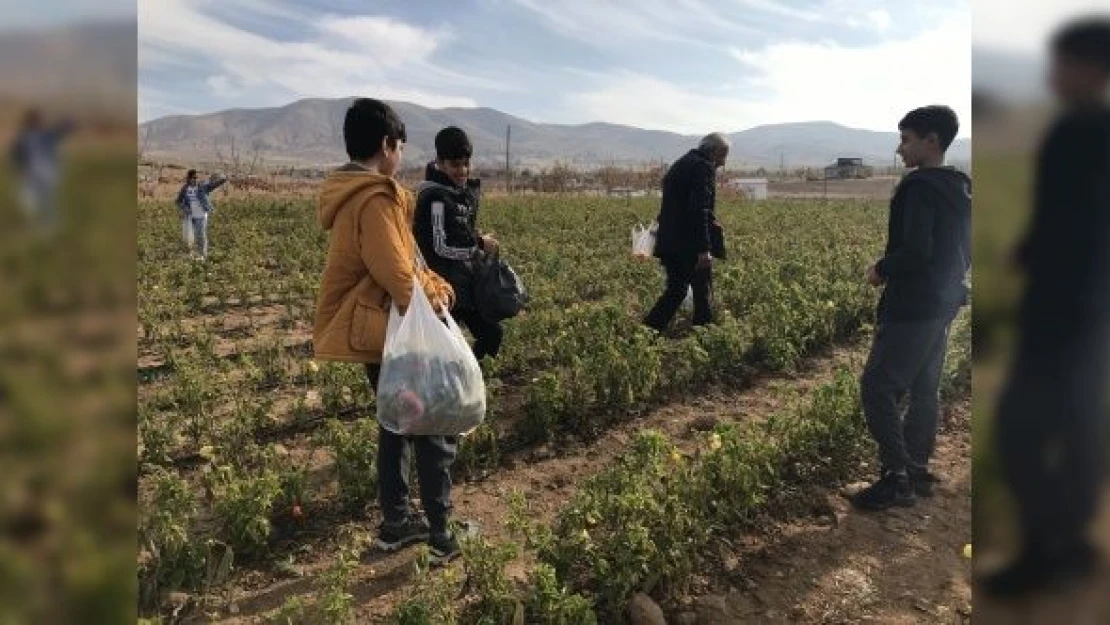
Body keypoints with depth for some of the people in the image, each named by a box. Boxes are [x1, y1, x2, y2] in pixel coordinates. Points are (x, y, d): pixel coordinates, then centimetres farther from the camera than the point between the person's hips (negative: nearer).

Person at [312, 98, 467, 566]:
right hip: (388, 331, -10)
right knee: (436, 430, 2)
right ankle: (440, 535, 11)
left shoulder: (351, 193, 12)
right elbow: (396, 273, -24)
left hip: (373, 329, 10)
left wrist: (436, 285, 1)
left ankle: (395, 524, 29)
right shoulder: (375, 198, -21)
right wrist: (431, 300, -7)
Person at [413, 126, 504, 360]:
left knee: (492, 334, 13)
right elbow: (441, 247, -19)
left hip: (467, 281, 8)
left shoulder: (467, 190, 7)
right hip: (446, 287, -8)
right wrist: (480, 244, -10)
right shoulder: (435, 197, -18)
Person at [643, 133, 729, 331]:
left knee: (676, 290, 13)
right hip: (691, 245, -8)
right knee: (702, 292, 4)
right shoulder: (703, 167, -10)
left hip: (670, 243, 8)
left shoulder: (679, 165, 19)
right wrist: (704, 249, -25)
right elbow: (700, 210, -21)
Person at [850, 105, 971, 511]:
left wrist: (881, 270, -9)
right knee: (924, 390, 14)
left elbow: (914, 250, -25)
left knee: (878, 389, -5)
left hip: (912, 308, -10)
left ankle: (896, 479, -2)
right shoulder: (962, 188, 12)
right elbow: (964, 251, 18)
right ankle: (917, 472, 23)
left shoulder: (919, 186, -17)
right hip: (943, 305, 10)